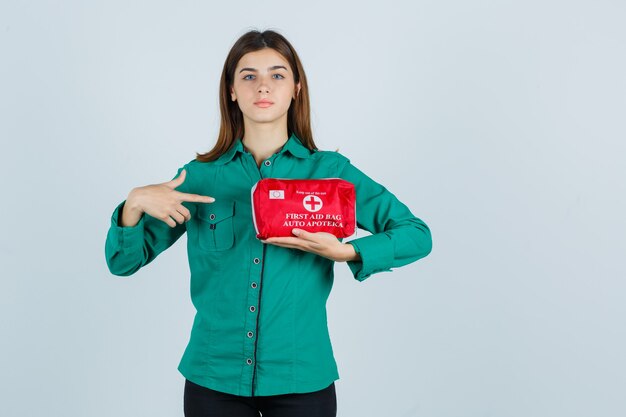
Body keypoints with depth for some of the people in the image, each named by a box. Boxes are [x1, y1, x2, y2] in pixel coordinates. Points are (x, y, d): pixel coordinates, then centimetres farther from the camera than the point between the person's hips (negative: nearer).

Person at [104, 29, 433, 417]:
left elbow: (417, 235, -4)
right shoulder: (200, 175, 0)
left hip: (301, 378, -1)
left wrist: (344, 252, -19)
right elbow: (123, 261, 3)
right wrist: (135, 202, -16)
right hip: (214, 378, 1)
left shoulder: (329, 170, -3)